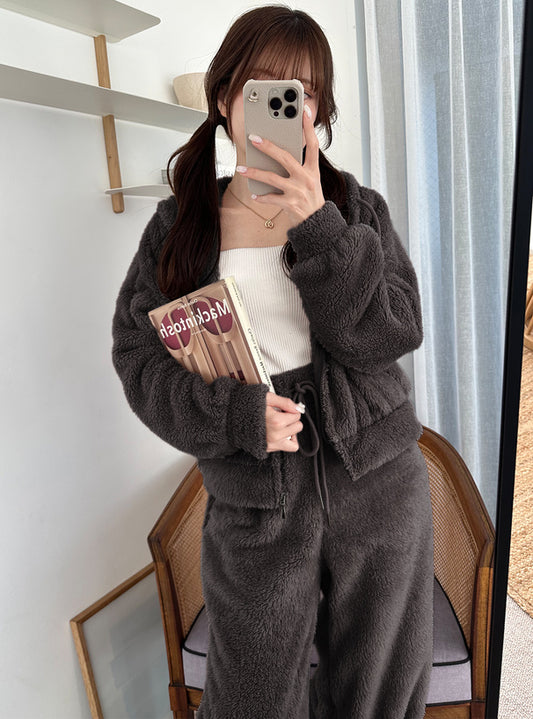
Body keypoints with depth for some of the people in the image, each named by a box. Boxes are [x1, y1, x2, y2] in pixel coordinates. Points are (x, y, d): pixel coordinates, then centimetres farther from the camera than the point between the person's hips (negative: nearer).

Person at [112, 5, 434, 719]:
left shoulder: (358, 209, 2)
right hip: (254, 506, -1)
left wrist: (317, 228, -20)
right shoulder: (178, 225, 1)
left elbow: (391, 335, -9)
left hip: (379, 483, 2)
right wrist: (234, 414, -18)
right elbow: (138, 355, -3)